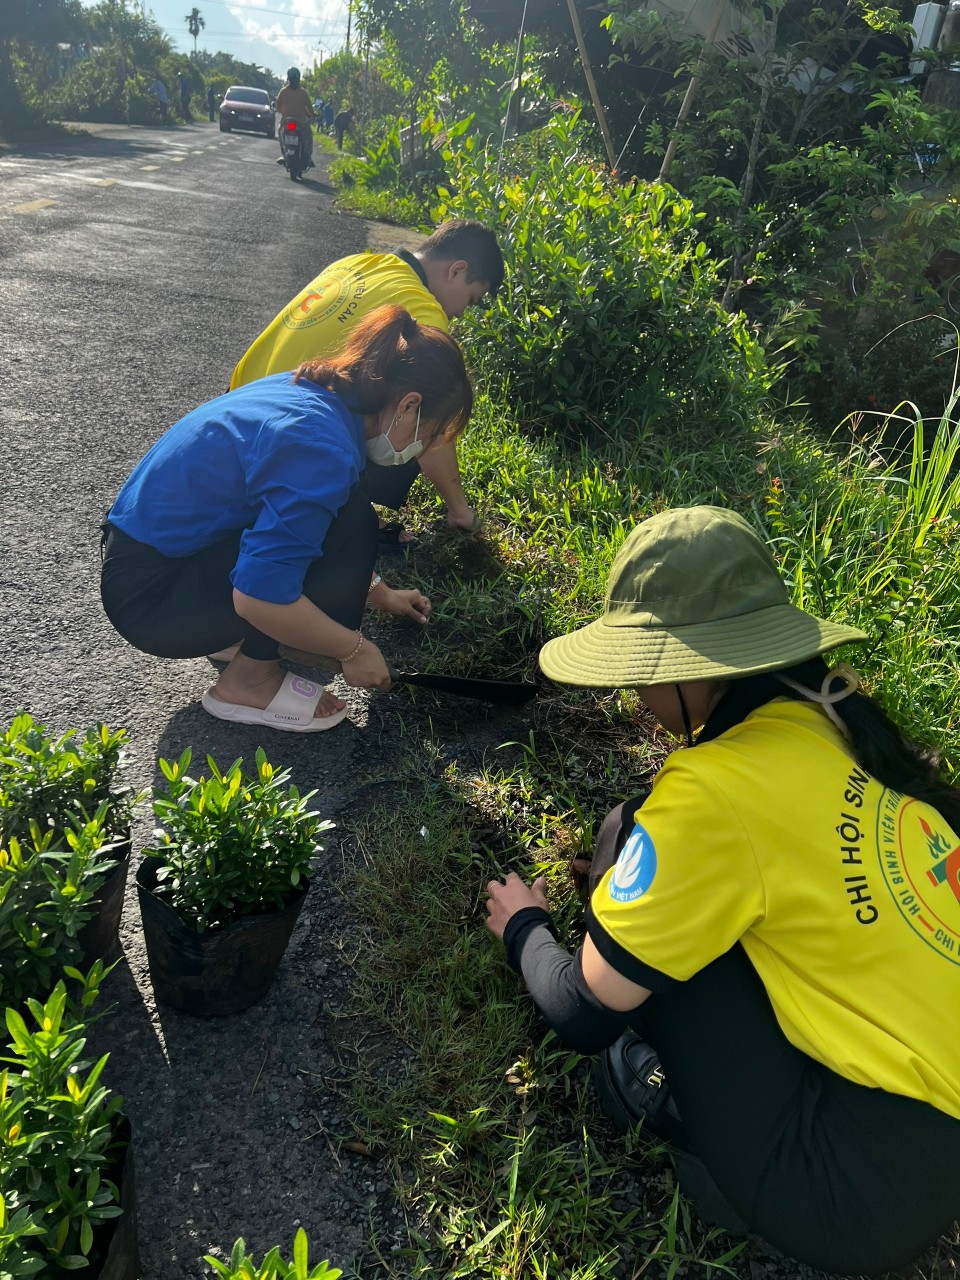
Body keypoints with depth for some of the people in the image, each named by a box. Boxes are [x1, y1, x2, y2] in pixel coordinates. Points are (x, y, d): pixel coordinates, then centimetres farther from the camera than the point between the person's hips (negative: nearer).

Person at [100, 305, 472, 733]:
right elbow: (257, 595, -29)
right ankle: (247, 680, -7)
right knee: (348, 524, -19)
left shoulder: (312, 391, 2)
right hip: (151, 597, -9)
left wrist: (379, 592, 22)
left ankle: (241, 635, 10)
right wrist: (354, 649, -15)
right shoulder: (323, 449, -26)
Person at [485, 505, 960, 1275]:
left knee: (632, 838, -8)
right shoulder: (834, 712, -4)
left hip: (864, 1191, -7)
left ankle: (671, 1096, 8)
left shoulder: (713, 794, -25)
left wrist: (524, 928, 6)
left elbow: (583, 1011, -14)